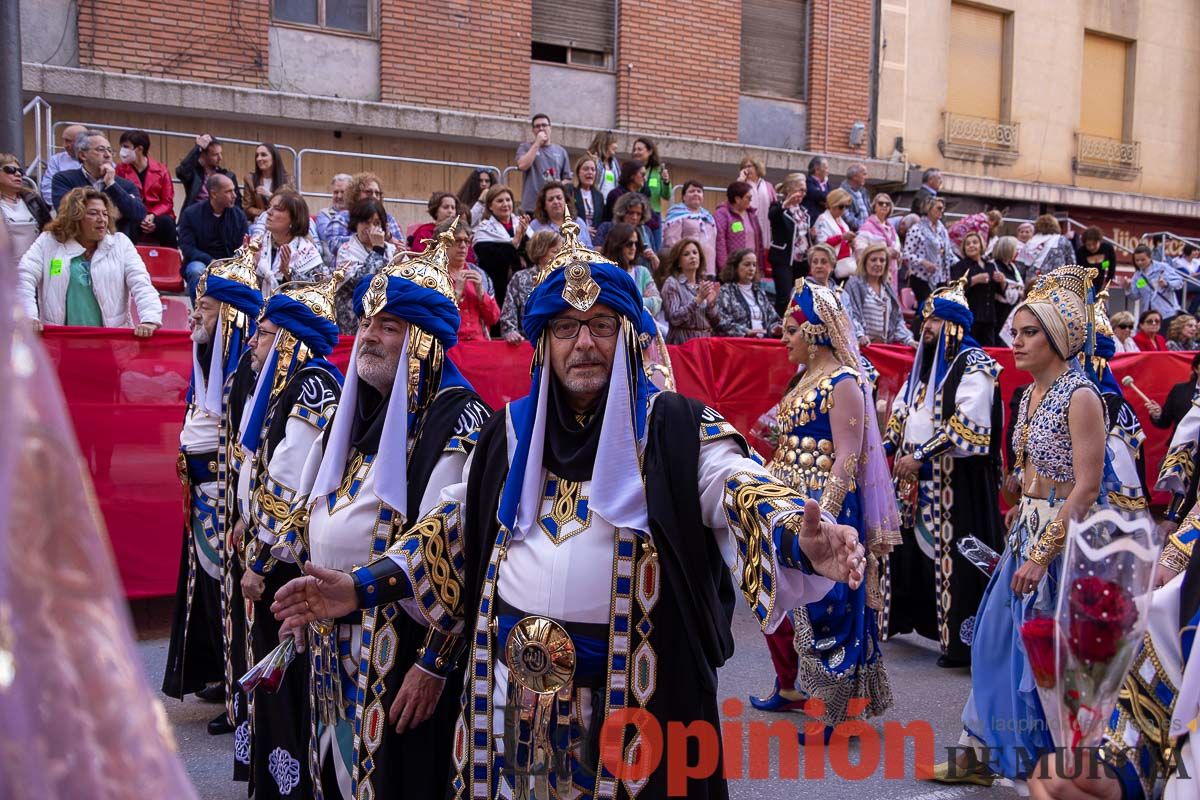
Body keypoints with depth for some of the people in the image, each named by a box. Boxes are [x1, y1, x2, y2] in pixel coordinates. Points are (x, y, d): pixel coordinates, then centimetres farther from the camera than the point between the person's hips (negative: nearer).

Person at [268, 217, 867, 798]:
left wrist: (803, 541, -39)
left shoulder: (676, 428, -4)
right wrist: (363, 587, 6)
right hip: (512, 679, 4)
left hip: (635, 681, -3)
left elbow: (741, 492, -18)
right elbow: (453, 527, 14)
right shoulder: (510, 432, 9)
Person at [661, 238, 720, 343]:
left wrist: (711, 303, -6)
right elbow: (674, 319, -13)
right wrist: (698, 299, -17)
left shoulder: (705, 283, 13)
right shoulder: (672, 283, 0)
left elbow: (714, 323, 11)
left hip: (706, 341, 4)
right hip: (682, 342, -4)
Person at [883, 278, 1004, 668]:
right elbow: (902, 412, 22)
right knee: (908, 546, 14)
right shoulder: (925, 364, 17)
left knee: (954, 555, -6)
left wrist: (920, 456, -19)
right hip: (916, 478, 8)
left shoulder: (973, 366, -10)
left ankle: (962, 640, 1)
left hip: (957, 481, -8)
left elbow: (967, 425, -20)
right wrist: (887, 448, 7)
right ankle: (900, 617, 28)